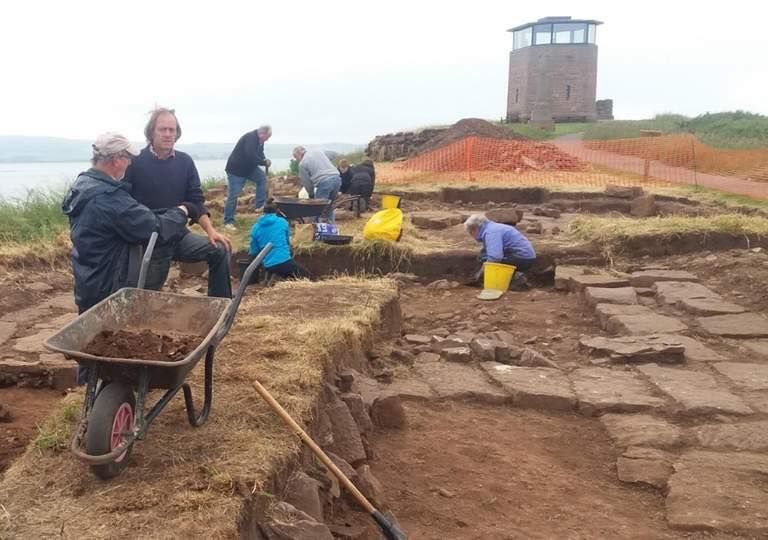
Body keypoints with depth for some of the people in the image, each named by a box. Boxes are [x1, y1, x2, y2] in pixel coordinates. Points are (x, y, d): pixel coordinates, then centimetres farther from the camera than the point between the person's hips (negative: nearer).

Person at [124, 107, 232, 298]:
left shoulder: (185, 162, 1)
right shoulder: (136, 162, -9)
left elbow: (196, 201, 1)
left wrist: (211, 230, -13)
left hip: (179, 236, 3)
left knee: (220, 250, -16)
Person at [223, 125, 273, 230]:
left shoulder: (259, 140, 2)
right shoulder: (250, 138, -26)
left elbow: (259, 154, 15)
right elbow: (251, 157, -35)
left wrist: (265, 161, -7)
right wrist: (265, 162, -22)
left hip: (249, 168, 9)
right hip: (236, 170, -9)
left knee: (262, 177, -1)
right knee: (233, 195, -7)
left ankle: (259, 205, 5)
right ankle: (228, 222, 0)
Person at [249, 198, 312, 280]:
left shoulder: (255, 228, 7)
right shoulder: (283, 222, 6)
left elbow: (253, 252, 11)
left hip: (268, 266, 3)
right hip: (285, 262, -3)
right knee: (307, 277, 10)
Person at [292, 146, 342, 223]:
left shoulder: (302, 164, 4)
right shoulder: (319, 151, 20)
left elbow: (306, 182, 8)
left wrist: (311, 195, 23)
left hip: (324, 182, -6)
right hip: (336, 178, 7)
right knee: (329, 206, 20)